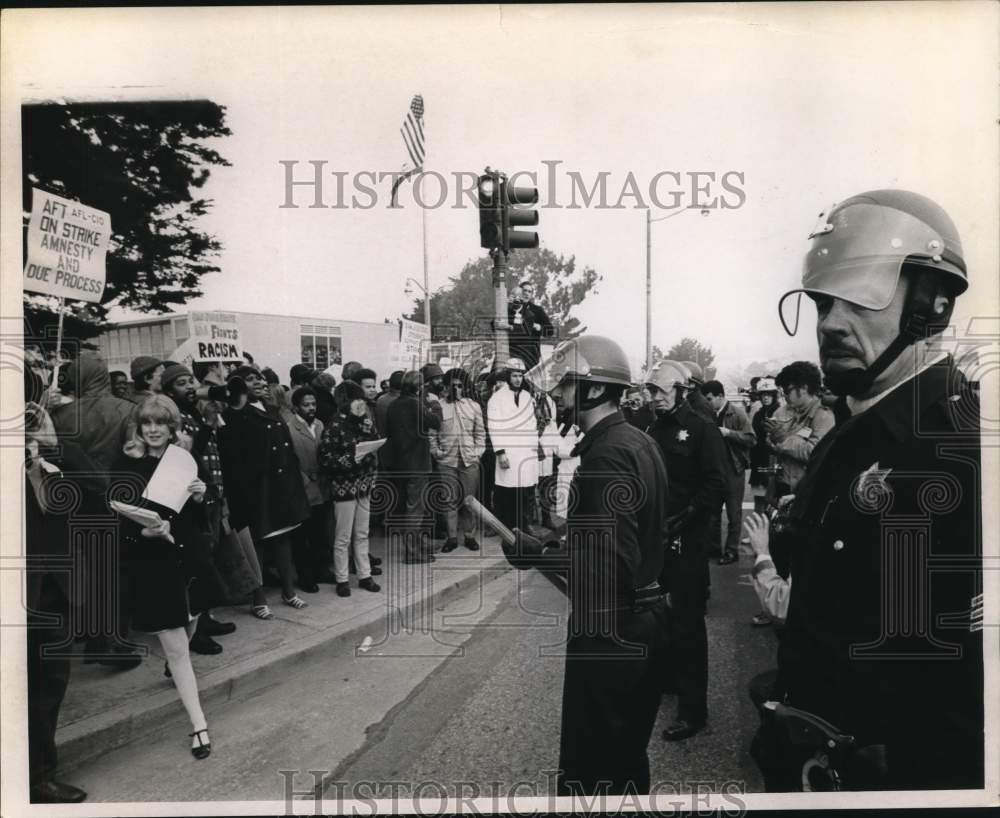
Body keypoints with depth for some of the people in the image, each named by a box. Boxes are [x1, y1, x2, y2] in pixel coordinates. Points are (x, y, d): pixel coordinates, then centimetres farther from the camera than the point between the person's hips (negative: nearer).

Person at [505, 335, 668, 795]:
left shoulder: (607, 454, -23)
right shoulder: (637, 442, 7)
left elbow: (611, 567, -30)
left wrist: (532, 552, -23)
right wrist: (563, 540, 7)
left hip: (608, 631, -9)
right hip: (642, 620, 9)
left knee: (588, 772, 7)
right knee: (627, 758, 24)